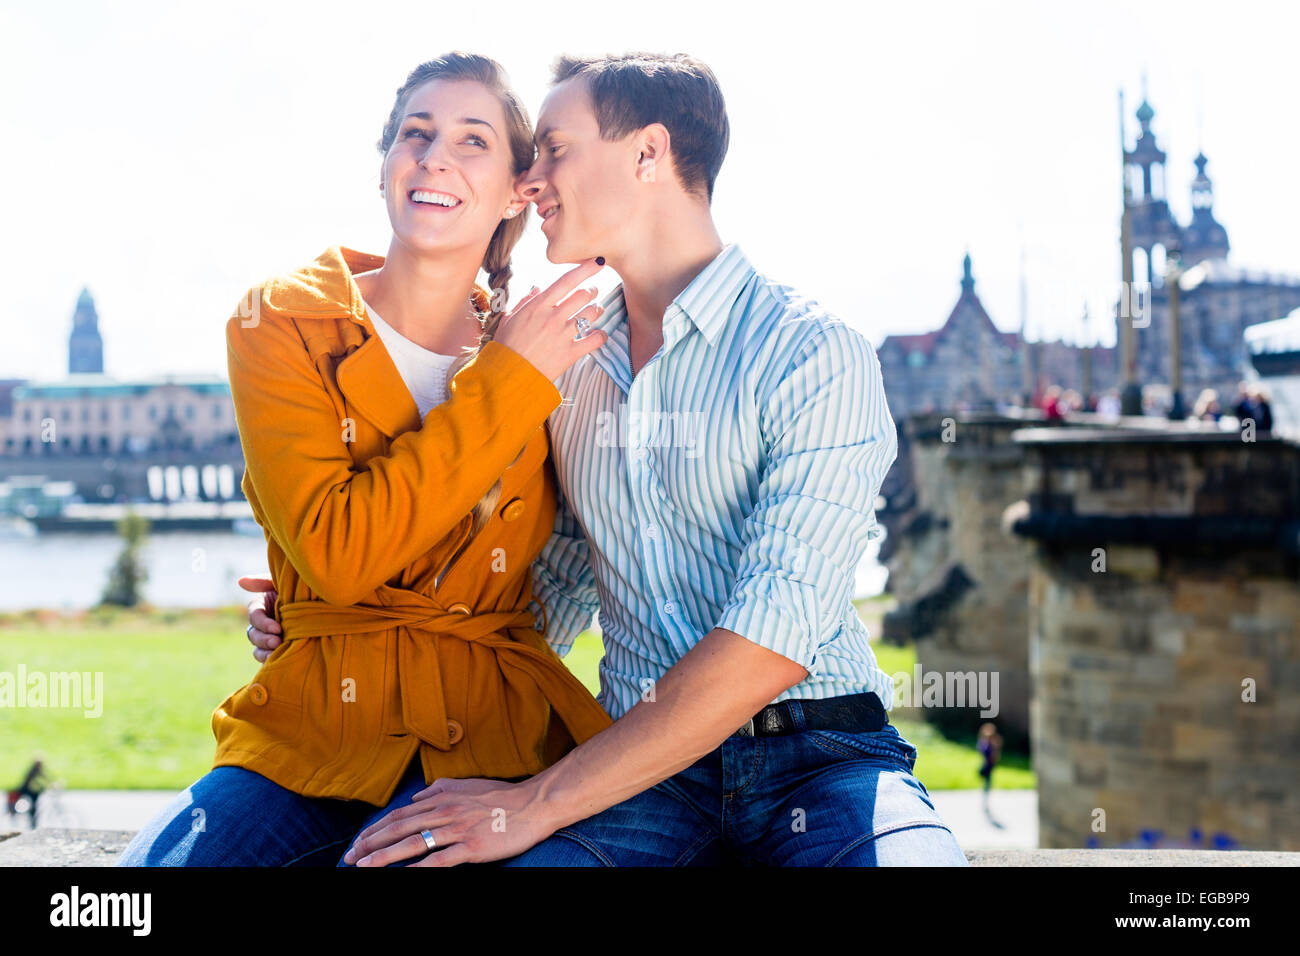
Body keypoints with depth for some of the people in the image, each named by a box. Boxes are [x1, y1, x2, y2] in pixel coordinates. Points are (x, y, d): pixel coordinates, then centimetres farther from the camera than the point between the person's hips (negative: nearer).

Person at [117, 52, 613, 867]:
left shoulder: (539, 352, 8)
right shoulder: (281, 320, 1)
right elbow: (337, 552, -15)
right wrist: (506, 383, -12)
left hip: (490, 732, 0)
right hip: (309, 728, 0)